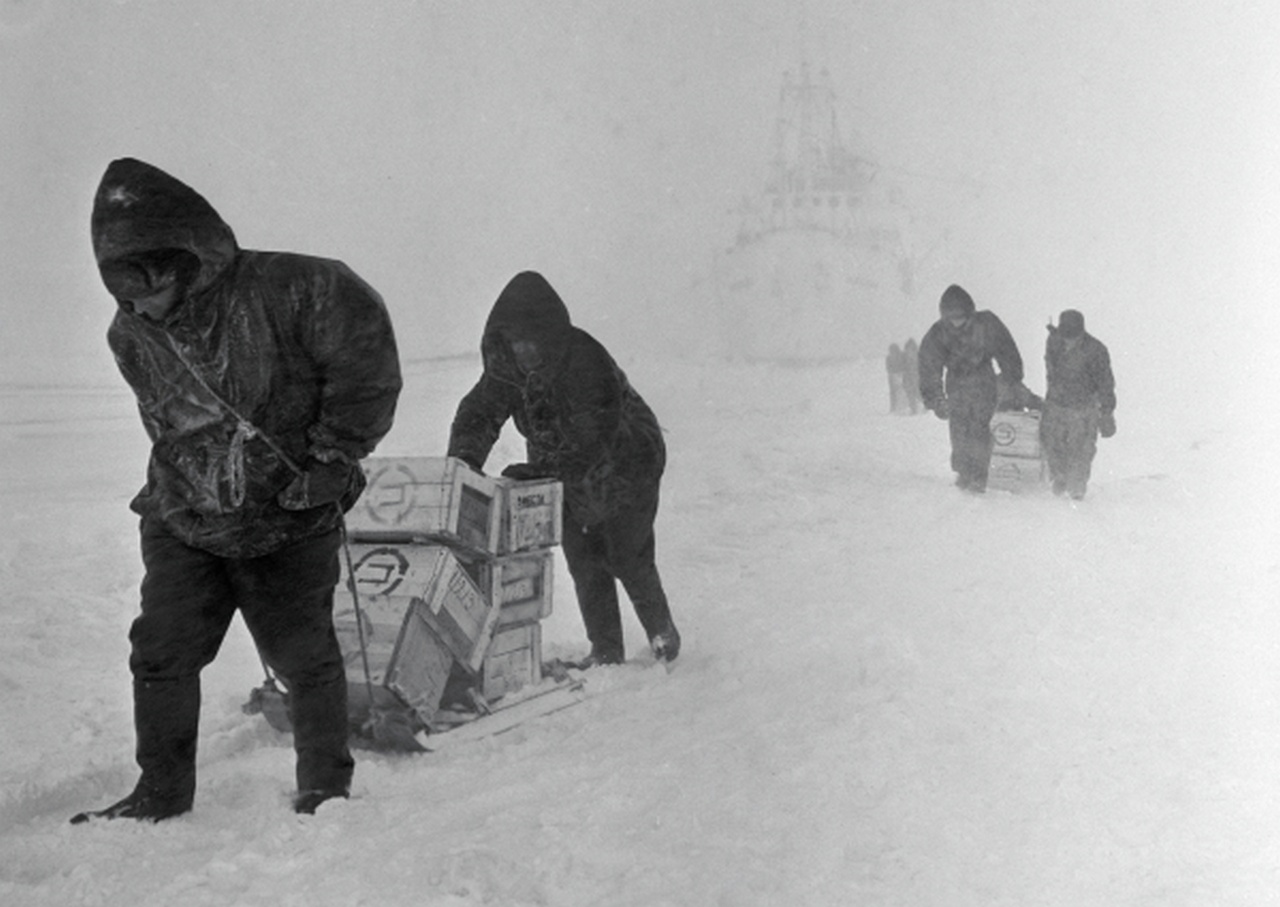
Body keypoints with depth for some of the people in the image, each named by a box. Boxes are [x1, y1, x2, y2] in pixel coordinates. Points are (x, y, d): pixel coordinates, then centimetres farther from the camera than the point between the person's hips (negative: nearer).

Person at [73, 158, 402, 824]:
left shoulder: (281, 290, -19)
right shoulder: (130, 336, 0)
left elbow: (367, 362, -13)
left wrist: (333, 455, -11)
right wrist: (186, 479, 8)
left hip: (290, 524, -4)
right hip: (182, 524, 4)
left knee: (305, 658, 4)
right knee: (160, 654, 1)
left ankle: (327, 786, 21)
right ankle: (162, 792, 18)